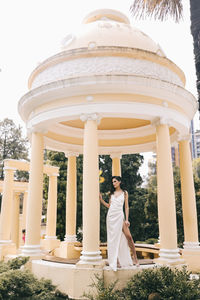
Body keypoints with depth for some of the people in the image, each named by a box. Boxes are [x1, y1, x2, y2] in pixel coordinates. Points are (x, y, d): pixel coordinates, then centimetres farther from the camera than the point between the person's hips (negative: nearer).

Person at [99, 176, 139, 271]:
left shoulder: (124, 192, 8)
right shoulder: (111, 193, 14)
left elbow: (126, 207, 5)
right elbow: (109, 206, 15)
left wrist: (127, 219, -2)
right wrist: (101, 199, 5)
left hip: (120, 216, -2)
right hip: (111, 216, 2)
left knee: (128, 236, -10)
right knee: (113, 238, 3)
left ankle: (134, 256, 6)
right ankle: (115, 260, 12)